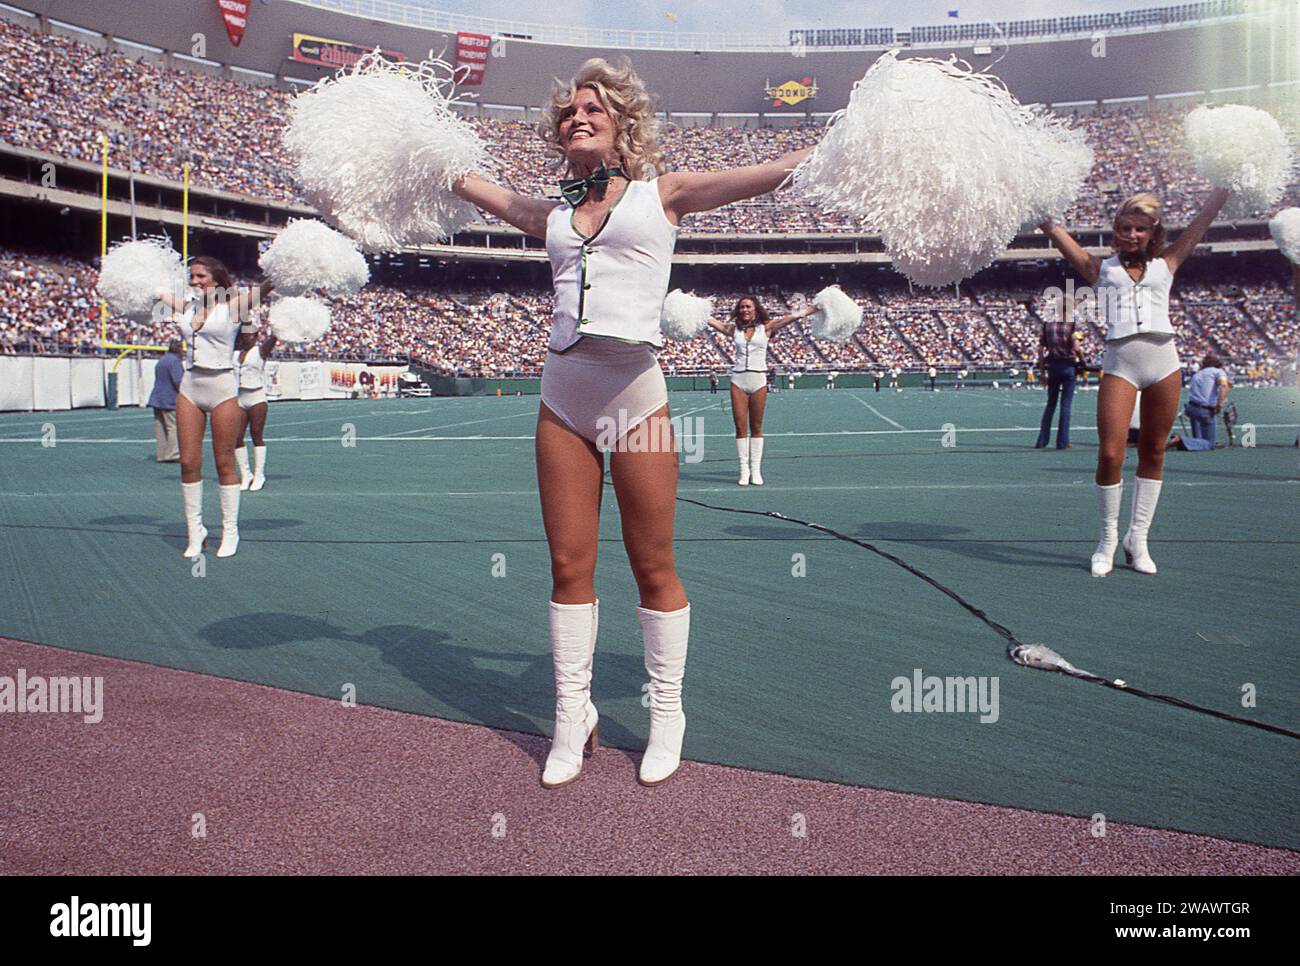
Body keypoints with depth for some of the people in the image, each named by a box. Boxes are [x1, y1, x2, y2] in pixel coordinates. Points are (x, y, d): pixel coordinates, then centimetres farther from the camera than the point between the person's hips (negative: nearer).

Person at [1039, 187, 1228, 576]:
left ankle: (1138, 537, 17)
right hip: (1119, 365, -2)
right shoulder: (1101, 268, 13)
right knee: (1110, 454, -11)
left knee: (1153, 453, 7)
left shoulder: (1166, 264, 16)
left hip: (1163, 359, 2)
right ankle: (1108, 540, 5)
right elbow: (1053, 229, 8)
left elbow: (1204, 217, 17)